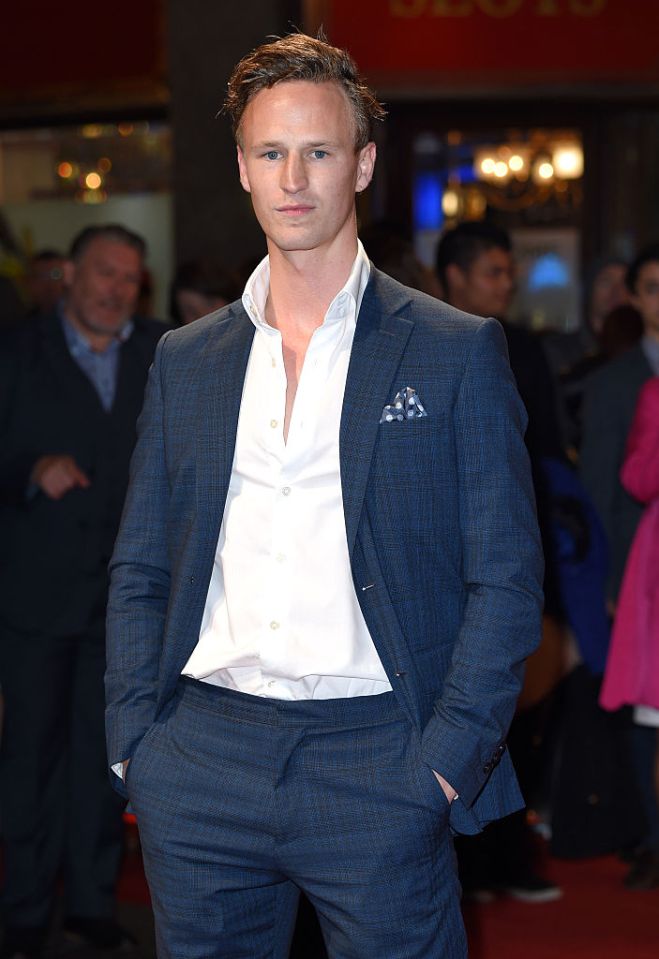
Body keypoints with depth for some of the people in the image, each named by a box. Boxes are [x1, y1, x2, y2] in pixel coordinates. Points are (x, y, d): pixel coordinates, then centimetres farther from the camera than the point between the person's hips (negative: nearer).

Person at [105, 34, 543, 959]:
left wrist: (447, 760, -11)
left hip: (378, 767, -3)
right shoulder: (184, 360, 12)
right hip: (203, 763, 3)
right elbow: (139, 571, 14)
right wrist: (134, 742, 3)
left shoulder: (457, 351, 1)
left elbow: (506, 578, -2)